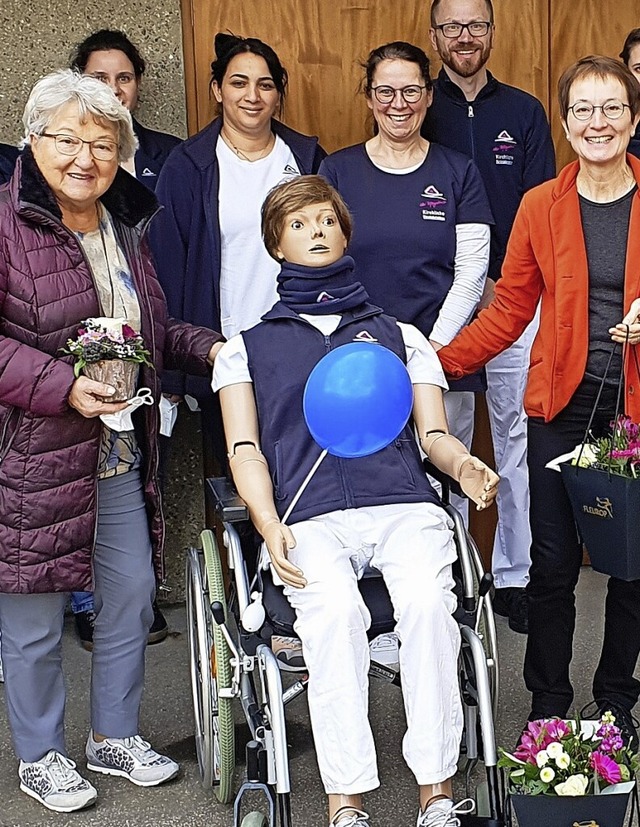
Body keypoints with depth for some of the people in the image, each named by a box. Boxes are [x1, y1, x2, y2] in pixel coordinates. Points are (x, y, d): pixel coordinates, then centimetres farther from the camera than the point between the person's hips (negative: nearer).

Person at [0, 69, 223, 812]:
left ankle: (114, 736, 35)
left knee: (132, 595, 14)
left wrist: (207, 348, 7)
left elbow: (150, 330, 23)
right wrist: (62, 386, -25)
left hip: (120, 455, 7)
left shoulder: (124, 227, 13)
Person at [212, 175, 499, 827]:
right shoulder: (247, 349, 26)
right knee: (334, 609, -34)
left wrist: (464, 463, -5)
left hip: (402, 503, 1)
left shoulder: (400, 335, 29)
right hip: (310, 516, -1)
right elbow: (245, 450, 13)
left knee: (426, 600, -32)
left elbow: (434, 434, 20)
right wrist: (270, 527, -6)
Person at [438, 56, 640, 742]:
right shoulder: (540, 206, 4)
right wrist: (439, 362, -2)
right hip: (561, 407, 1)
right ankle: (547, 707, 22)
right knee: (553, 564, 5)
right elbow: (510, 308, 7)